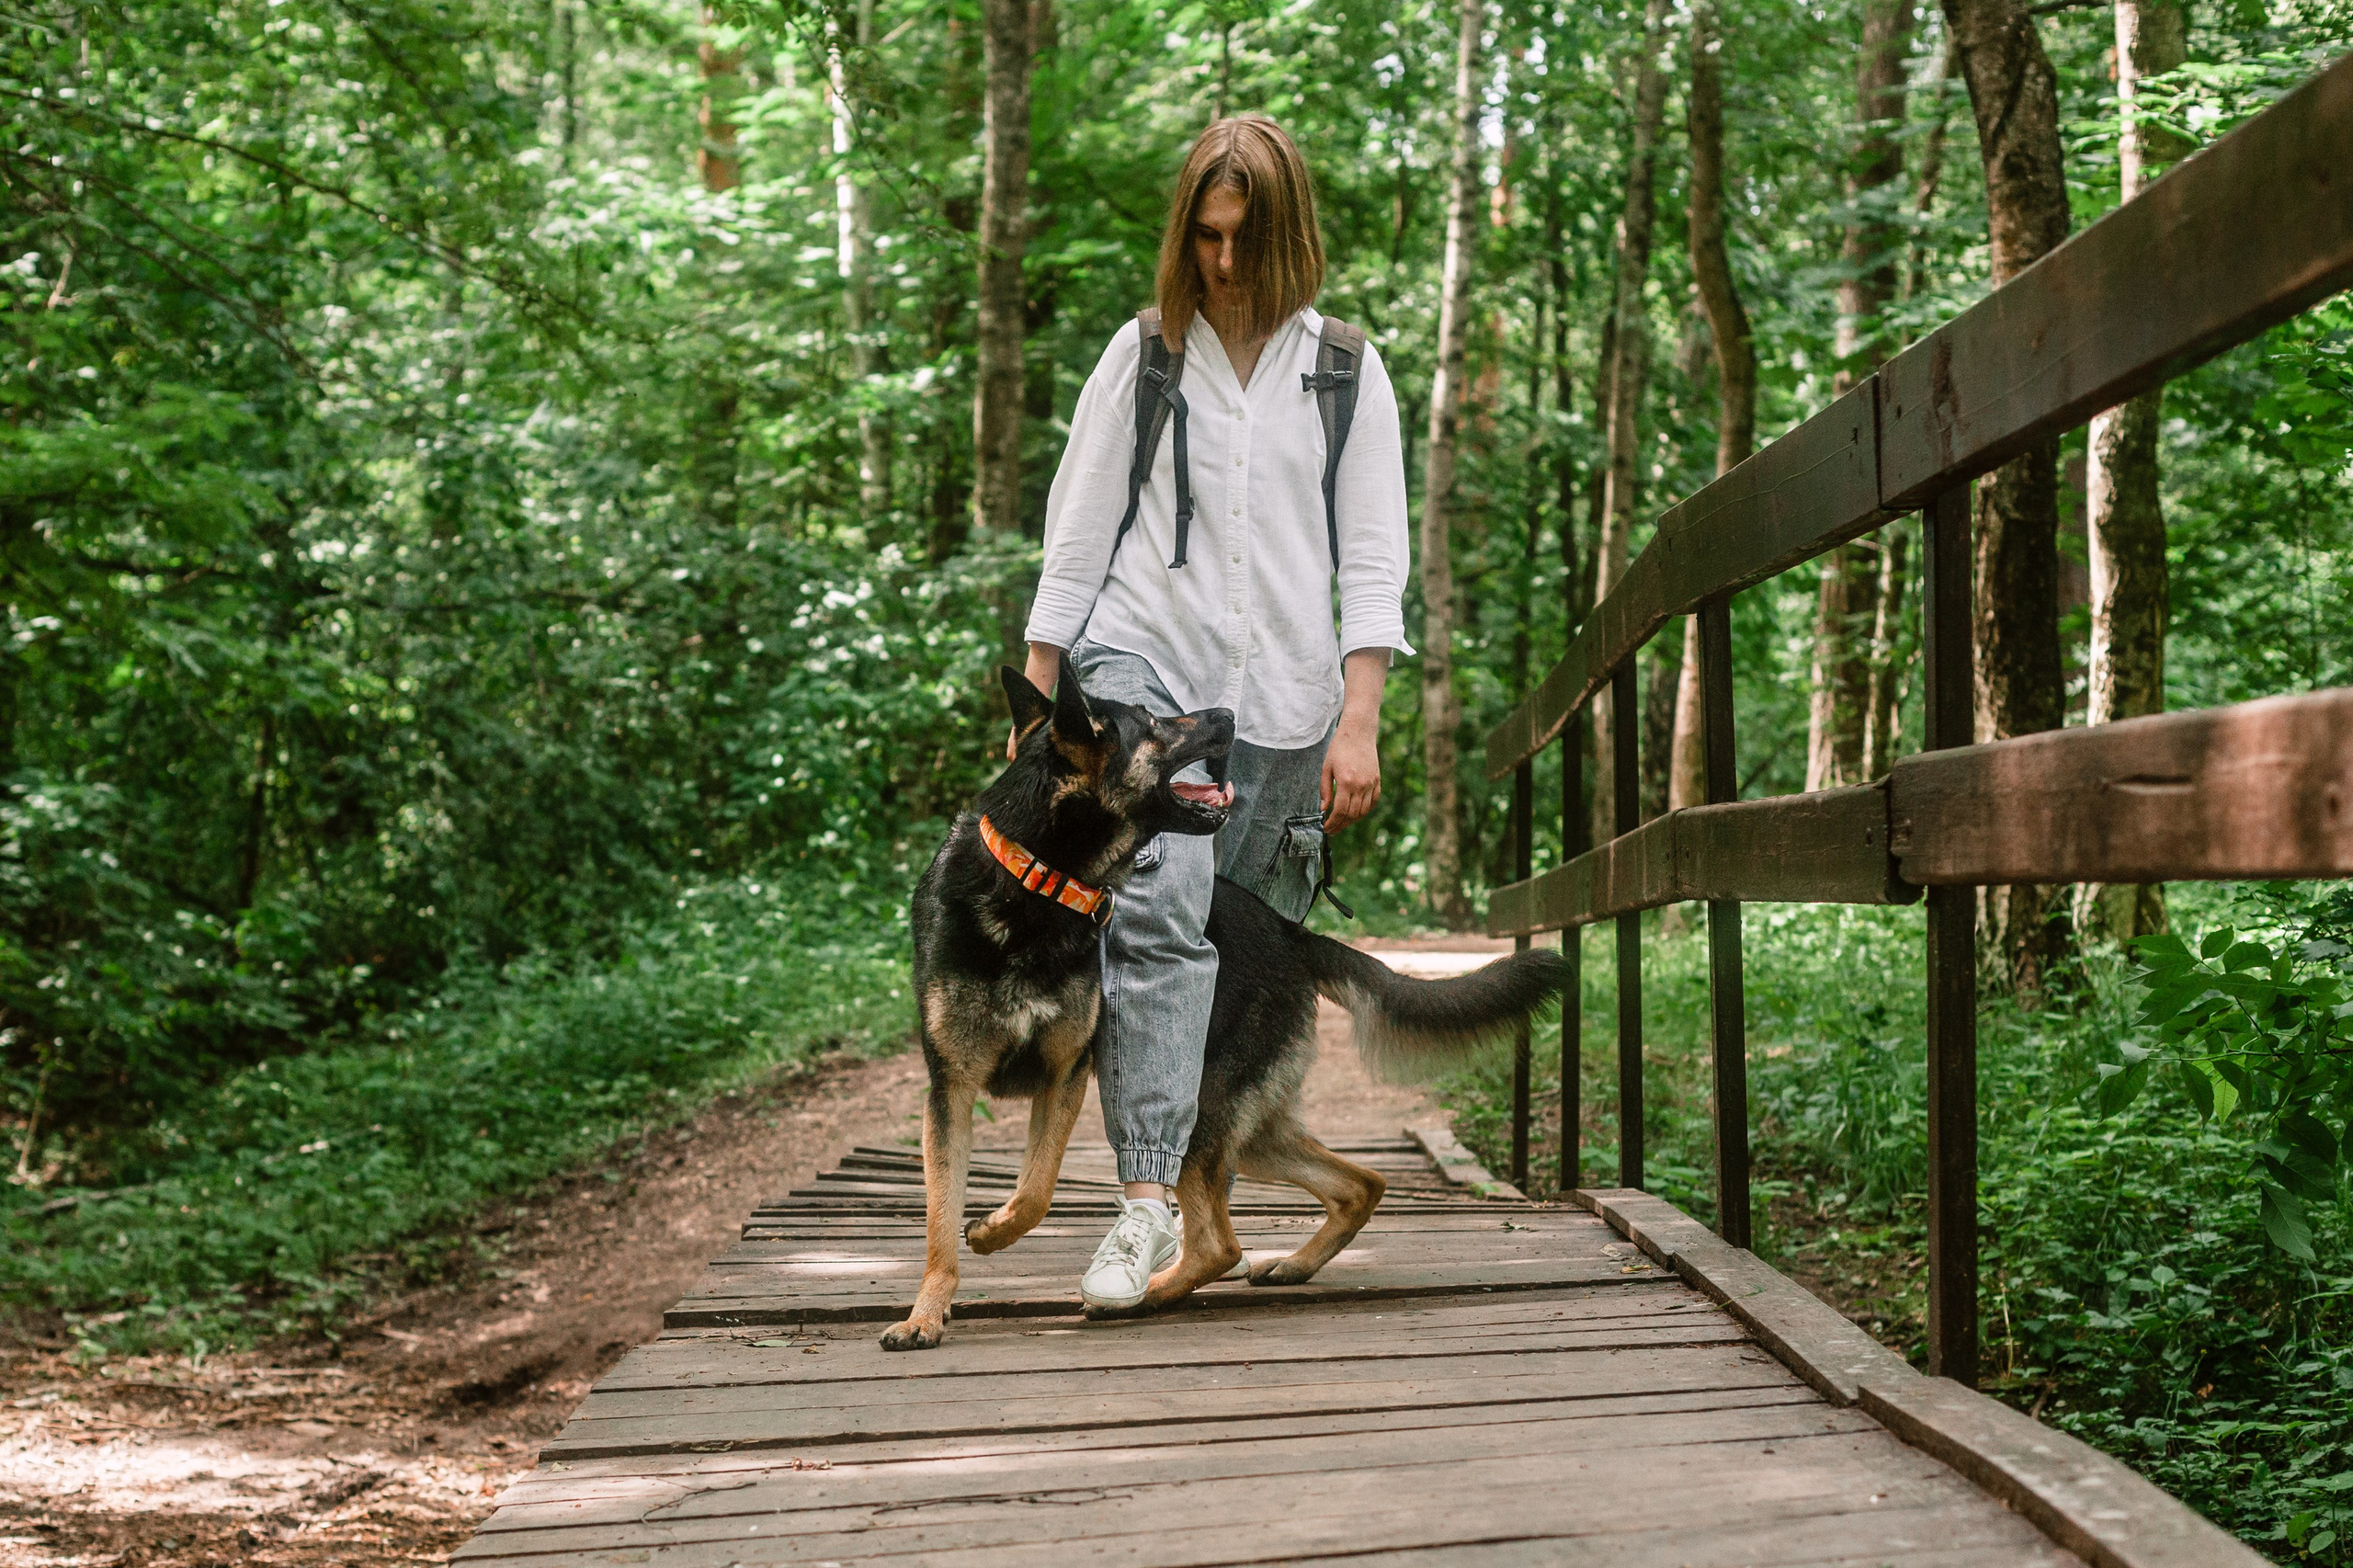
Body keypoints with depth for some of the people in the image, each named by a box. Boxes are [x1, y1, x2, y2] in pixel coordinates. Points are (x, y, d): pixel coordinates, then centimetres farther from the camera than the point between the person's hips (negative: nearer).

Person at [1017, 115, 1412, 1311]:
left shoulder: (1346, 374, 12)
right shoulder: (1143, 356, 11)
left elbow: (1372, 563, 7)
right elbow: (1076, 539, 11)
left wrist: (1359, 720, -4)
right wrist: (1037, 703, 4)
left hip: (1282, 701, 2)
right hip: (1142, 669, -1)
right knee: (1160, 908, -23)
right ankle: (1145, 1201, -27)